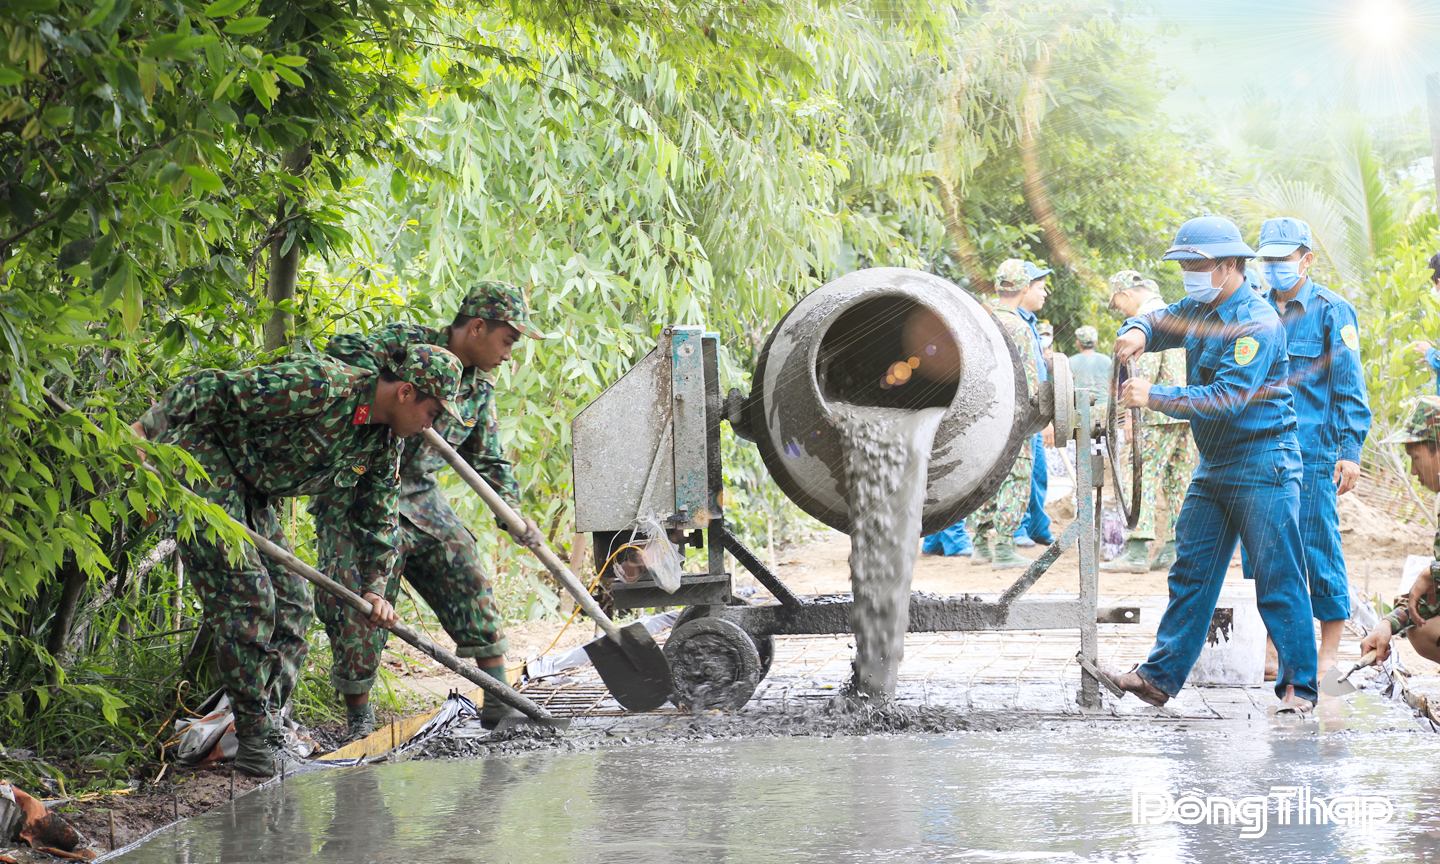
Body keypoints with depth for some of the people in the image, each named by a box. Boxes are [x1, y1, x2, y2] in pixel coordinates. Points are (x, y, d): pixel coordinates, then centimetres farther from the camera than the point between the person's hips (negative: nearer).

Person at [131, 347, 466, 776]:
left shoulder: (385, 444, 1)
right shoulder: (321, 387, -28)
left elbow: (376, 516, 15)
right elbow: (212, 389, -27)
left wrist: (373, 589, 5)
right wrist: (145, 431, -25)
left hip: (252, 494, 10)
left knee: (292, 606, 5)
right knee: (247, 596, -15)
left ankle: (267, 729, 11)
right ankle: (256, 740, -11)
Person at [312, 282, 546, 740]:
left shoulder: (481, 388, 7)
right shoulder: (406, 343, -15)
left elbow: (488, 460, 13)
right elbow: (343, 349, -29)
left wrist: (512, 512, -2)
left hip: (422, 497, 7)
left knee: (469, 582, -1)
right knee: (359, 604, -8)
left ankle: (499, 700, 6)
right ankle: (358, 717, 7)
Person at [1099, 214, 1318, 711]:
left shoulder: (1257, 324, -17)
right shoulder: (1199, 310, 11)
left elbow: (1228, 399, -24)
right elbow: (1160, 321, 23)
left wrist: (1156, 398, -24)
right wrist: (1138, 331, -3)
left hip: (1262, 468, -9)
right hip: (1213, 466, 9)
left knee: (1279, 580, -6)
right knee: (1190, 572, 8)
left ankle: (1299, 685, -1)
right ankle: (1160, 677, 10)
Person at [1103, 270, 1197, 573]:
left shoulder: (1146, 316, -7)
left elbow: (1147, 364, -17)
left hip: (1161, 412, -9)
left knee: (1146, 478, -10)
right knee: (1179, 481, 8)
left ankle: (1137, 551, -15)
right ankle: (1174, 549, 8)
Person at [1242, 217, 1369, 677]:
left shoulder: (1333, 311, -1)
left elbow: (1350, 388, -3)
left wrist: (1350, 451, -10)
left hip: (1312, 451, -5)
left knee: (1317, 547, -3)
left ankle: (1329, 652, 6)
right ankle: (1270, 647, 13)